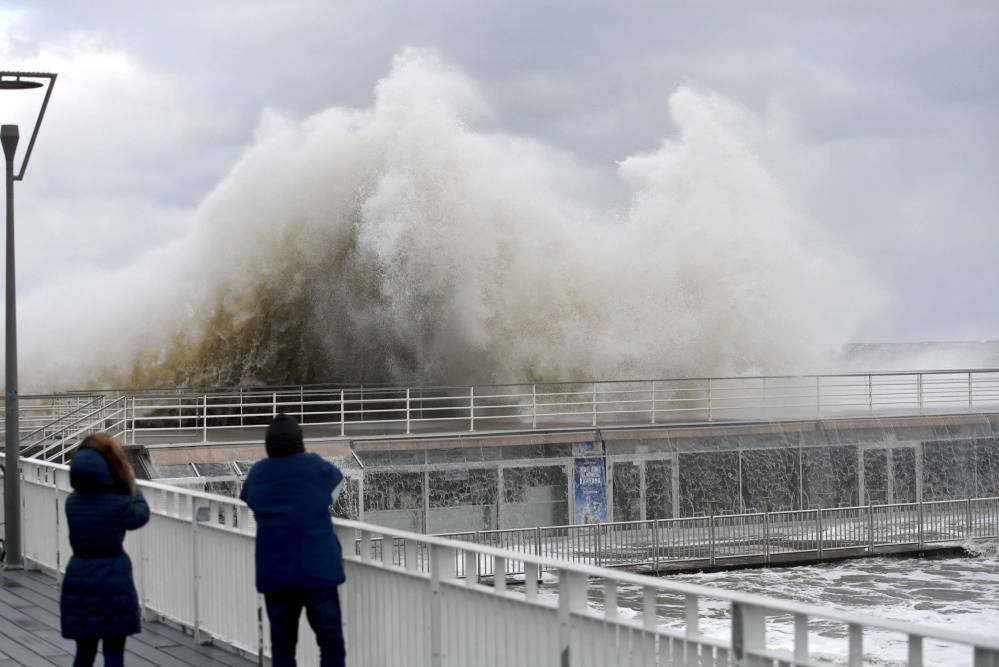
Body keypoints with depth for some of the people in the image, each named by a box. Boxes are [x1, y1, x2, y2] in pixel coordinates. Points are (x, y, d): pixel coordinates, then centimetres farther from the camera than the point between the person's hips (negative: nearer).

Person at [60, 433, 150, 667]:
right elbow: (141, 515, 7)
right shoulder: (118, 504, -14)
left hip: (78, 580, 4)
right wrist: (133, 485, 20)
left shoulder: (72, 503, -3)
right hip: (113, 581, -4)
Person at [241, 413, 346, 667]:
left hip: (274, 572, 3)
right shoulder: (315, 467, -3)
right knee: (330, 639, 2)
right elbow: (337, 478, 17)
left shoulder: (257, 473, 4)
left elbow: (247, 502, 19)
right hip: (317, 569, -3)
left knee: (282, 641, 9)